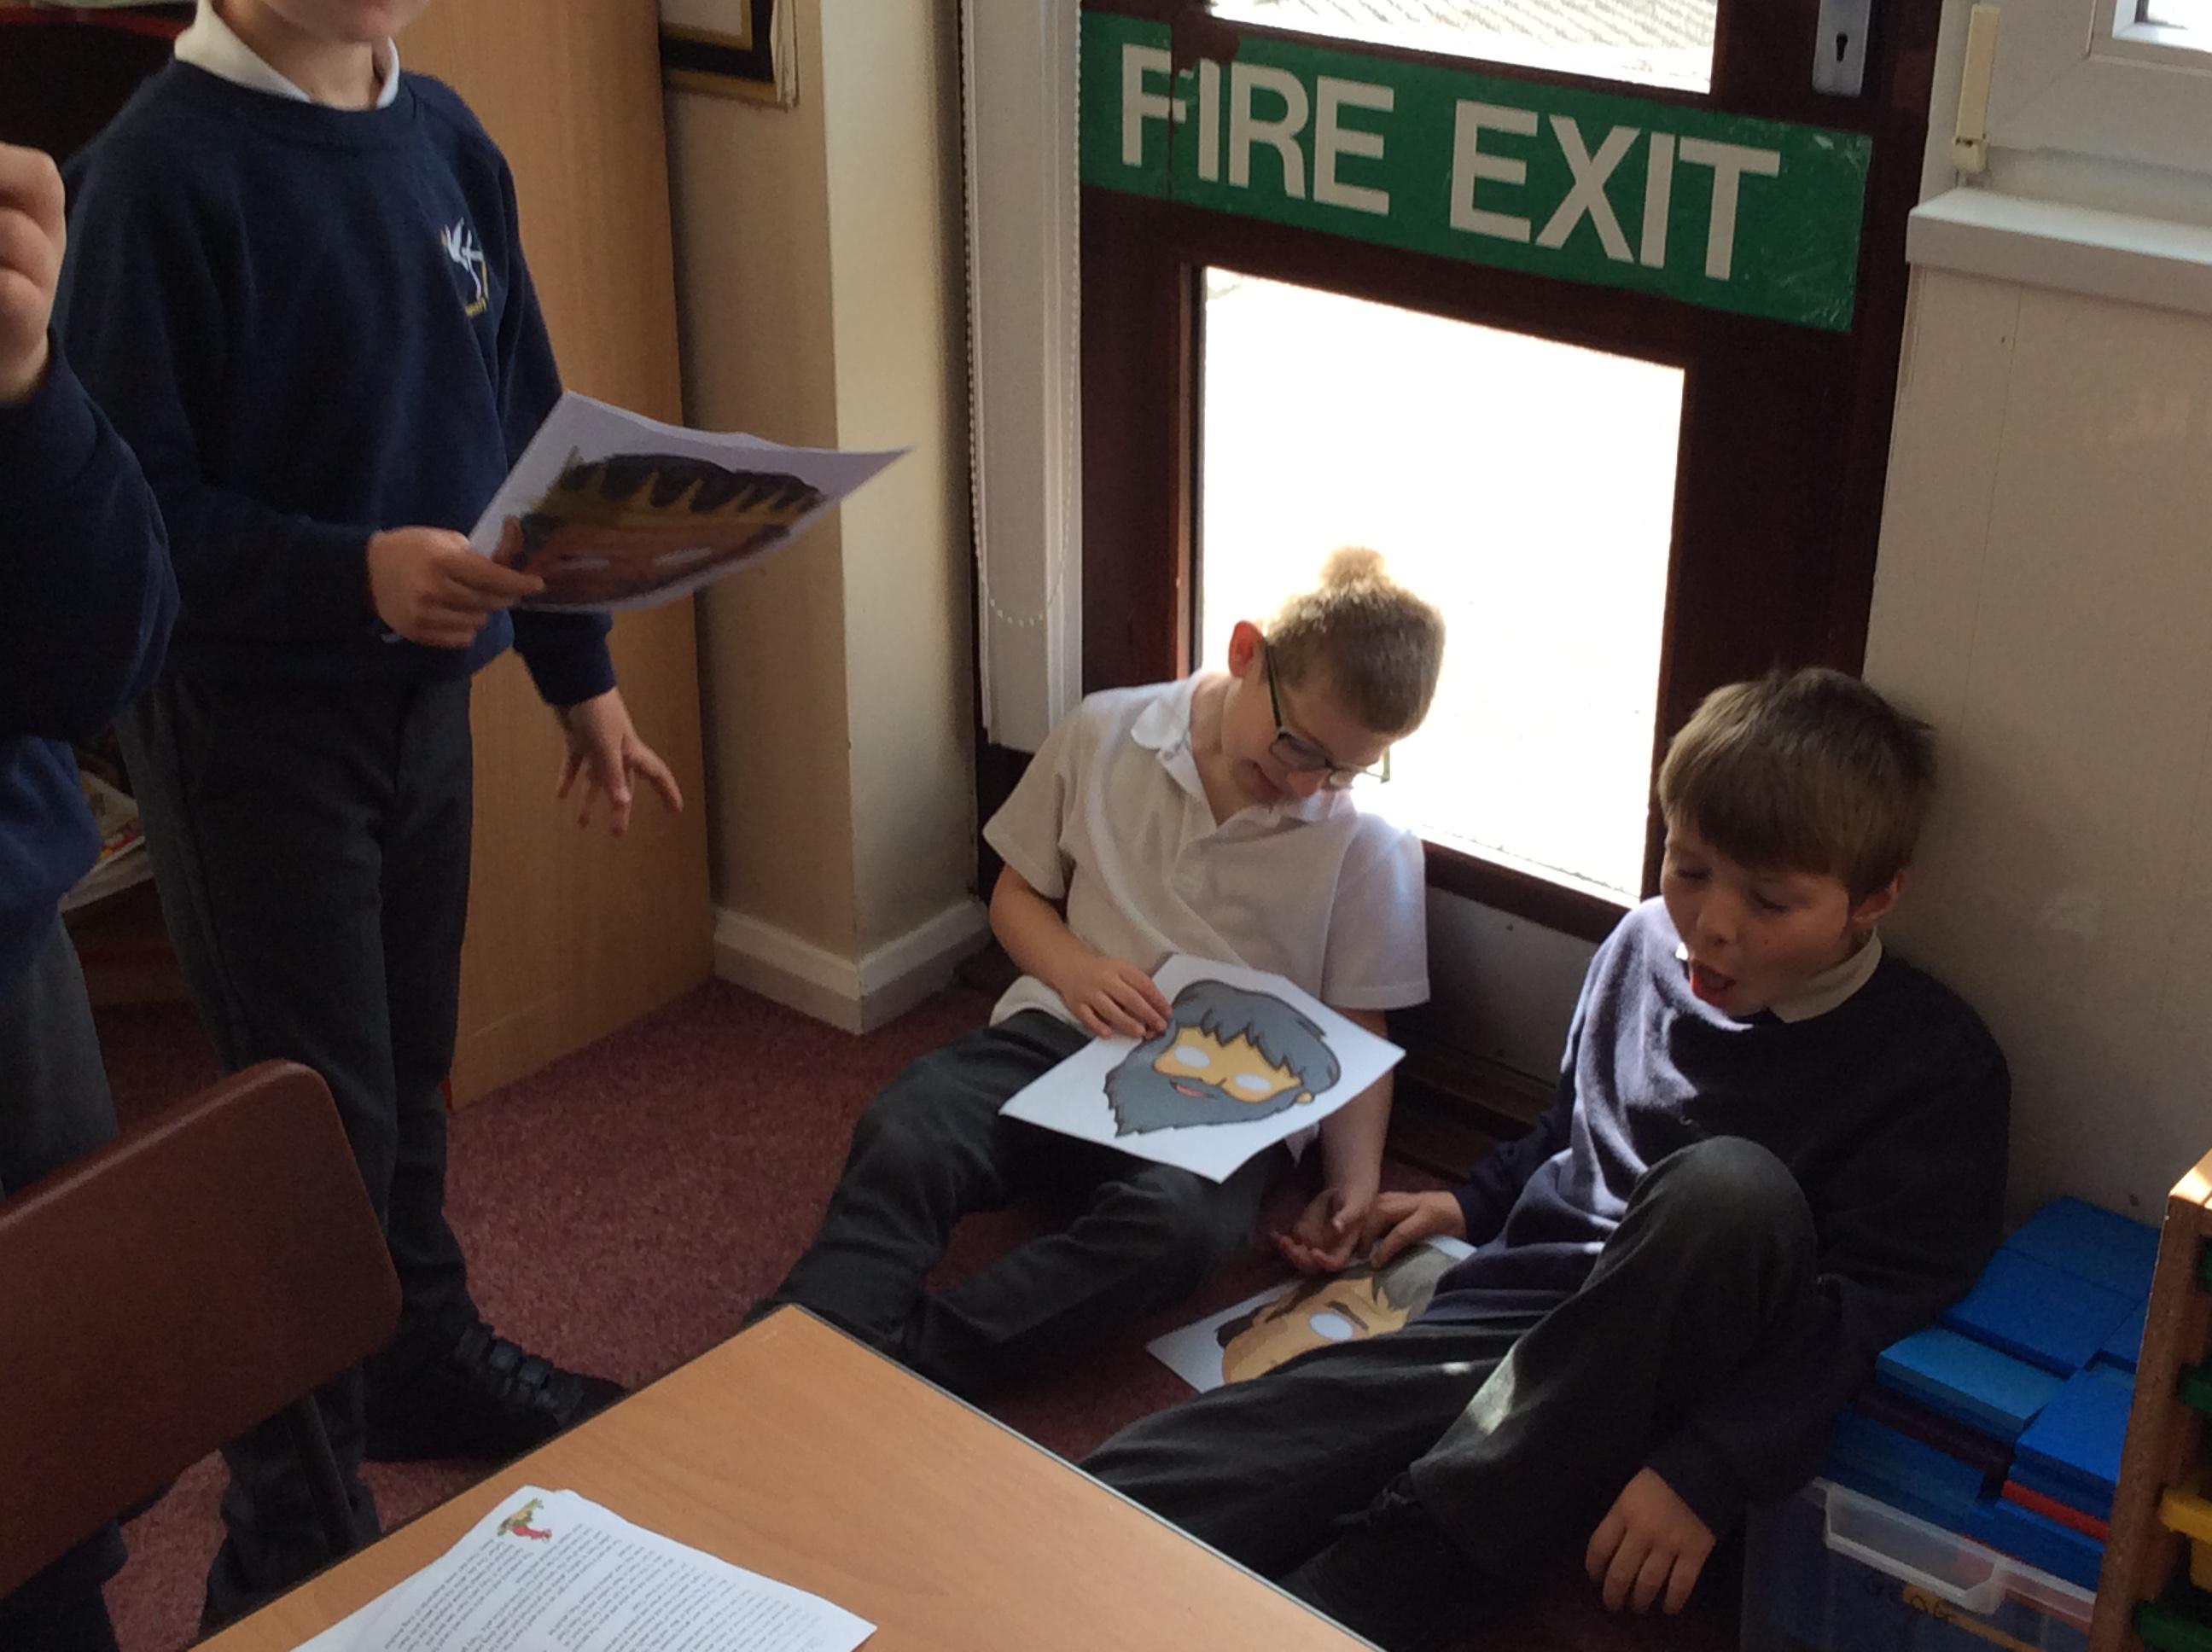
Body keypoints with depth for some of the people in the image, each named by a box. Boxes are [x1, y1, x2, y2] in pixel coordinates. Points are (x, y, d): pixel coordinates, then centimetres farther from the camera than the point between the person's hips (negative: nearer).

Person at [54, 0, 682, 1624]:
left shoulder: (442, 135, 4)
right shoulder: (163, 167, -17)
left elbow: (524, 419, 11)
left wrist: (580, 672, 13)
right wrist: (358, 570, -32)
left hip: (424, 691, 6)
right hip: (250, 713, -6)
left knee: (410, 1066, 19)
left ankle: (428, 1354, 41)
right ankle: (293, 1549, 17)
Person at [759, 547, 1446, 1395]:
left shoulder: (1369, 846, 0)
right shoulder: (1105, 735, 3)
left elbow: (1357, 1036, 6)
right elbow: (1017, 893, 14)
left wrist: (1354, 1180, -10)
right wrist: (1073, 967, -8)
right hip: (1061, 1036, 2)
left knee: (1176, 1219, -38)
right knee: (902, 1135, -32)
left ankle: (883, 1365, -41)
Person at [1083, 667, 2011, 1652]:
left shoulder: (1934, 1066, -6)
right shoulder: (1645, 944, 12)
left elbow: (1868, 1309, -14)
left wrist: (1707, 1474, -23)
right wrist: (1473, 1206, 26)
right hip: (1508, 1317, 5)